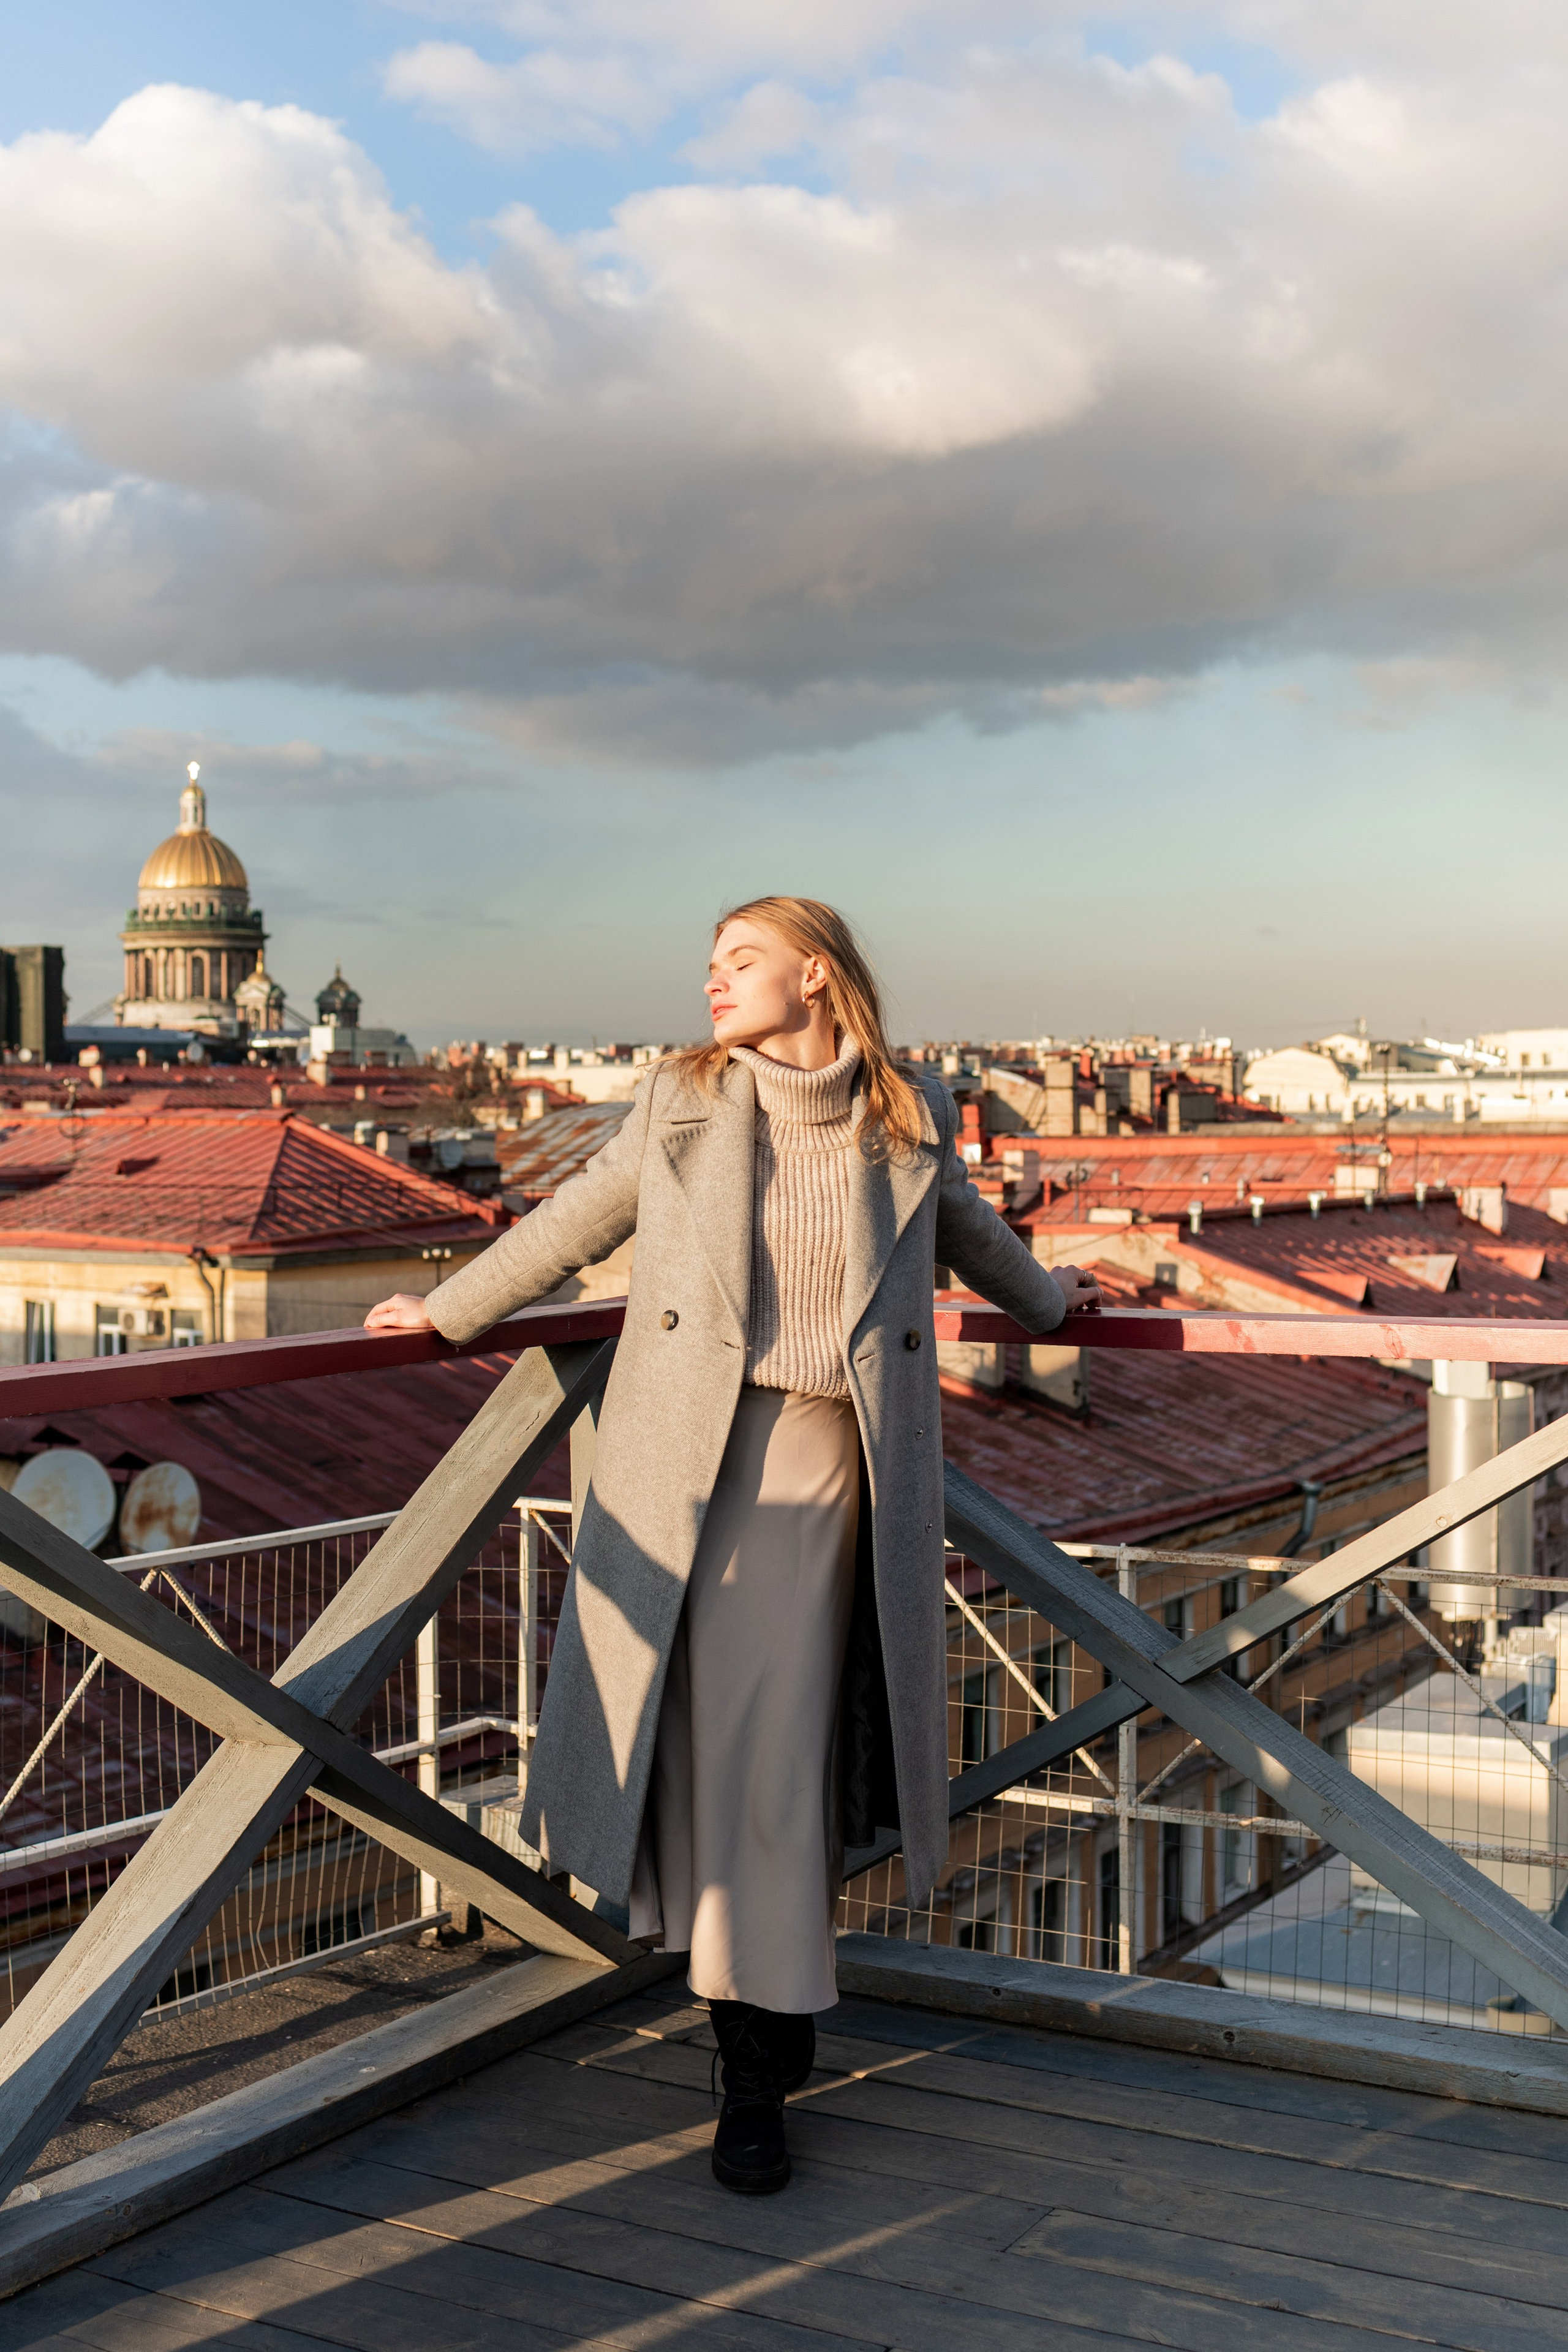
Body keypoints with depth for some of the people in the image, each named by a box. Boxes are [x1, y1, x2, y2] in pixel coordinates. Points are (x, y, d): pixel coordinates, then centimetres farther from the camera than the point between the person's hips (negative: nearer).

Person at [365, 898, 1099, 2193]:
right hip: (695, 1452, 0)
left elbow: (961, 1225, 26)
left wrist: (1043, 1300, 42)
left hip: (833, 1454, 0)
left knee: (792, 1742, 0)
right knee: (722, 1739, 0)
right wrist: (450, 1308, 23)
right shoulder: (679, 1099, 7)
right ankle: (759, 2066, 11)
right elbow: (580, 1217, 18)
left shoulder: (911, 1116, 6)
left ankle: (771, 2009, 15)